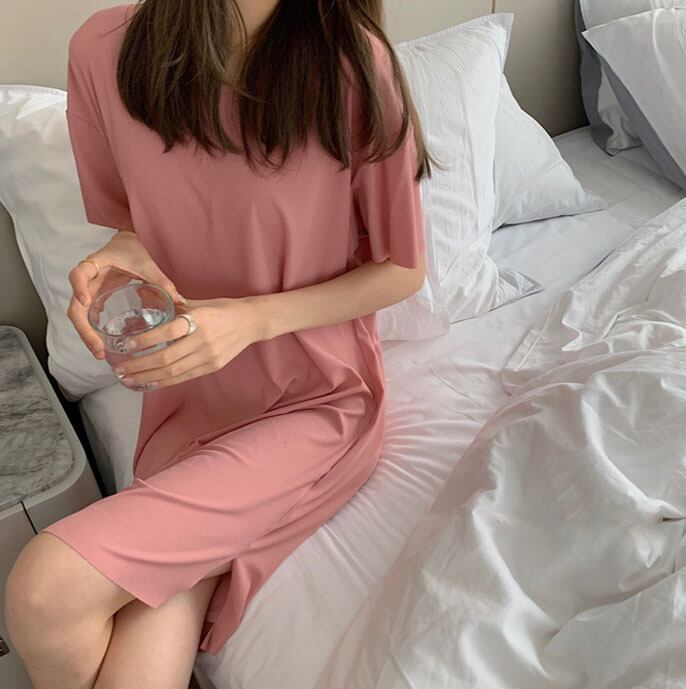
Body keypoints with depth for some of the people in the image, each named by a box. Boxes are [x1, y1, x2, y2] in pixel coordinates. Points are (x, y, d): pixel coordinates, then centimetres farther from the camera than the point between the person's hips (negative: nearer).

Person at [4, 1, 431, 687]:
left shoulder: (354, 63, -16)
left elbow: (402, 269, -5)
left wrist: (250, 318, -19)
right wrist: (123, 257, -14)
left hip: (316, 402, -3)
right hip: (186, 401, 3)